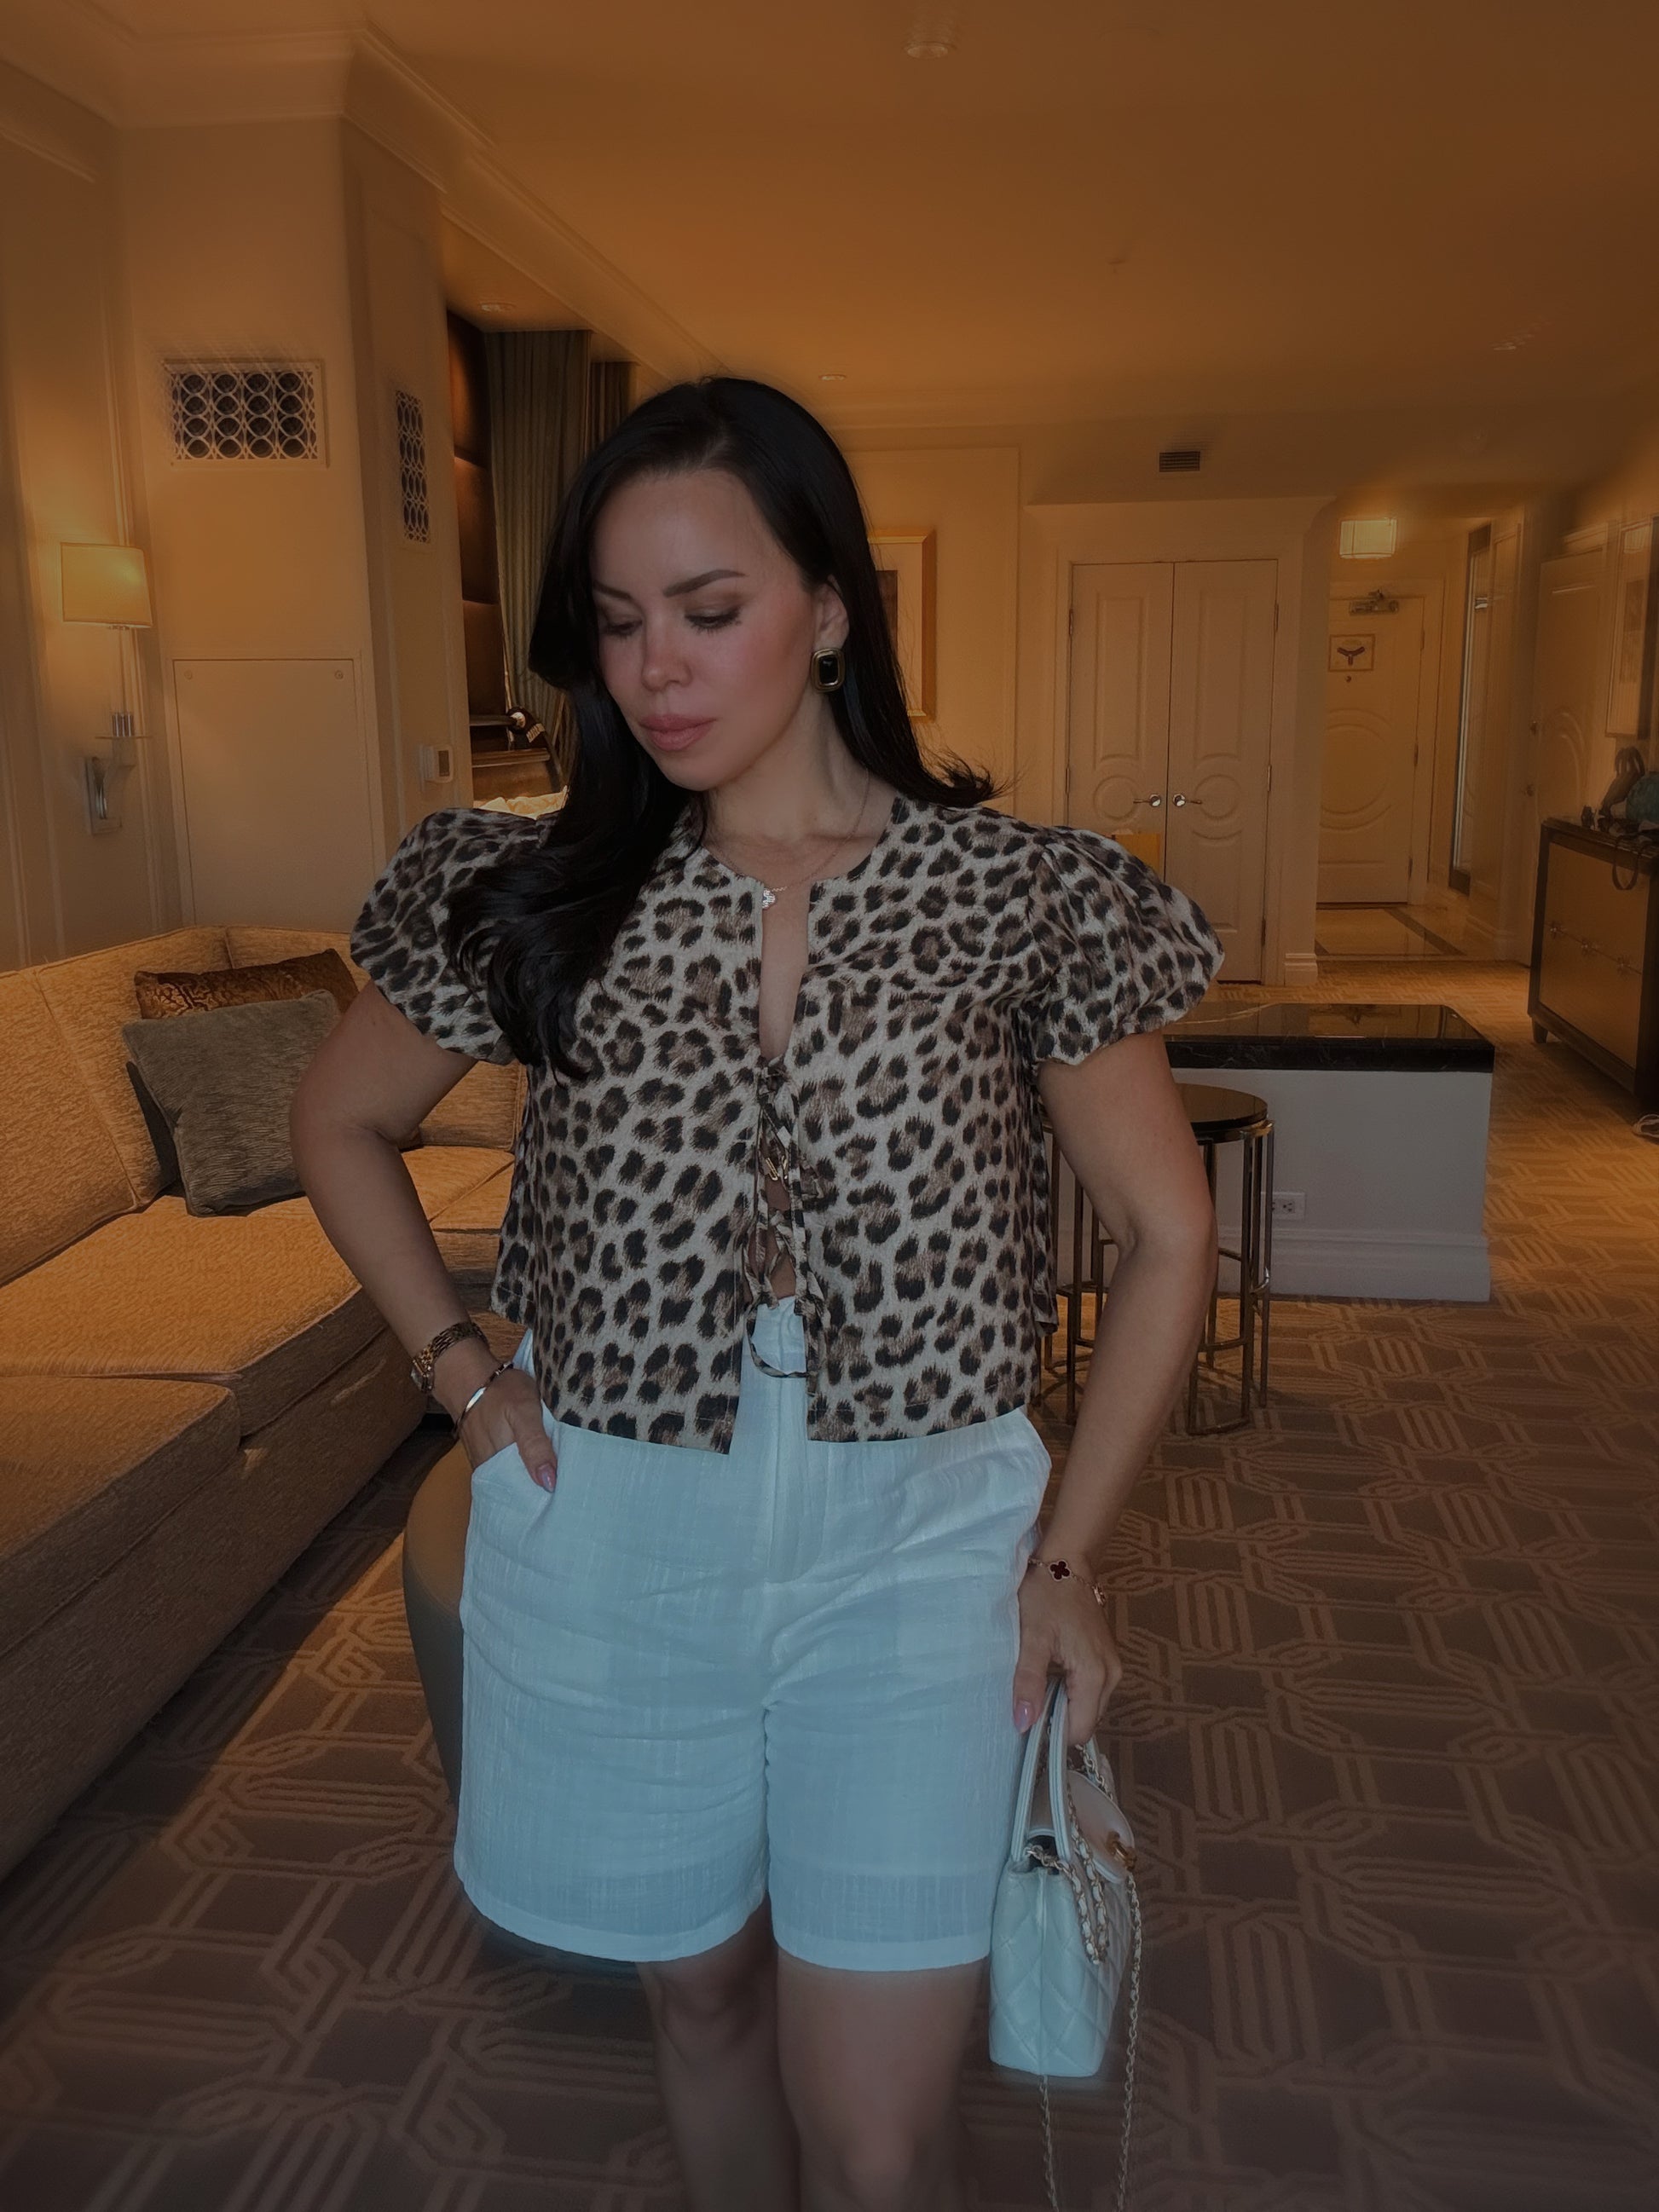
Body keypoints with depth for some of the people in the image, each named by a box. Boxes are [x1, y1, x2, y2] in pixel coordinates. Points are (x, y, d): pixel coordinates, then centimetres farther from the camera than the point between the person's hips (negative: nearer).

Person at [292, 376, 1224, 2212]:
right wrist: (458, 1365, 2)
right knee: (698, 1990, 23)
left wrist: (1067, 1556, -2)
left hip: (916, 1542, -1)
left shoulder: (1025, 896, -8)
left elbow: (1165, 1232, -1)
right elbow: (339, 1125, 12)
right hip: (611, 1536, 2)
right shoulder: (539, 894, -3)